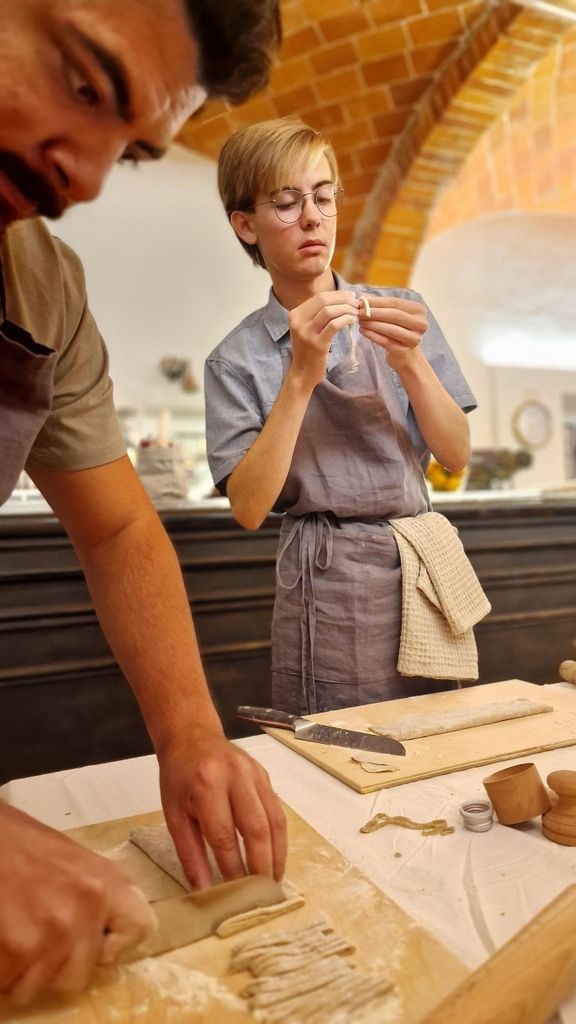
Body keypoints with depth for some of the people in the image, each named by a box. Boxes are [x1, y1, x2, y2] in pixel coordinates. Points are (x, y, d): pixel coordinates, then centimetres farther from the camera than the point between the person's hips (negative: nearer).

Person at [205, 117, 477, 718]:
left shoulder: (402, 311, 5)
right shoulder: (237, 359, -1)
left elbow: (457, 455, 1)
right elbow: (249, 508, -11)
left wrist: (409, 361, -16)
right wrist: (301, 376, -18)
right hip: (327, 584, -2)